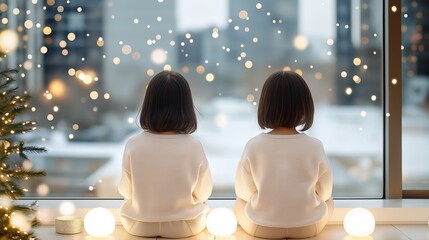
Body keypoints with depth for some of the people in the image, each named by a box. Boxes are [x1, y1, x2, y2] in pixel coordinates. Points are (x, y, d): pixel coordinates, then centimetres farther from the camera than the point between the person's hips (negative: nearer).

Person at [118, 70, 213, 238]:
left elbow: (126, 191, -6)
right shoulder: (194, 146, -21)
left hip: (139, 225, 1)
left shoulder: (133, 144, -20)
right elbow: (203, 193, -7)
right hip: (185, 226, -1)